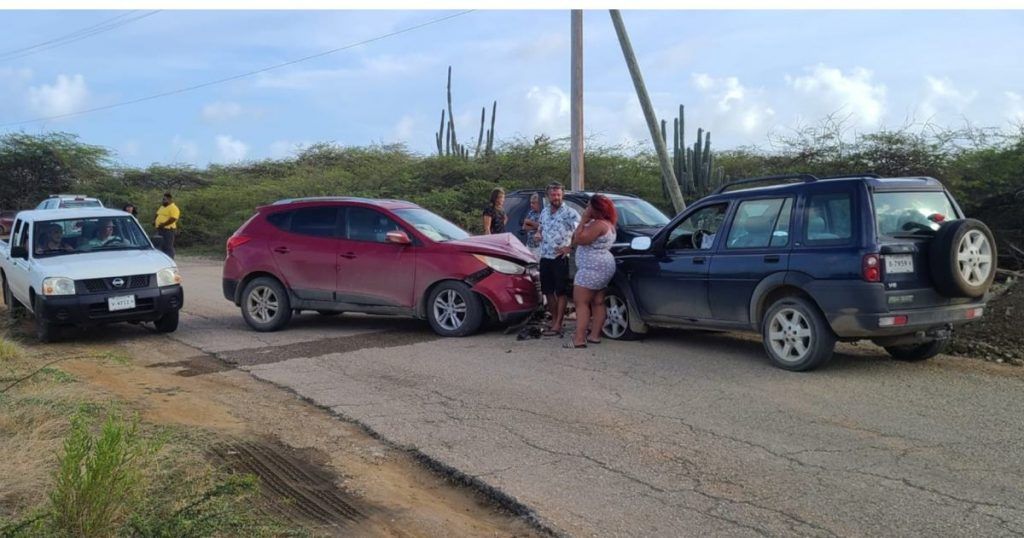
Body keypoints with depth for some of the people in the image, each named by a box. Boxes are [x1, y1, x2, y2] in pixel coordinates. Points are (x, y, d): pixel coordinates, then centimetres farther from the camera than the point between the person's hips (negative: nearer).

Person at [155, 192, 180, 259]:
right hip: (160, 230, 10)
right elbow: (158, 215, 28)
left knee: (168, 247, -9)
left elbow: (173, 219, -21)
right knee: (162, 247, 13)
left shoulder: (173, 208, -11)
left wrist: (163, 224, -22)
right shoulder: (162, 207, 20)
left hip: (168, 230, -10)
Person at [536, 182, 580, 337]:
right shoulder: (544, 212, 13)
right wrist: (538, 233, 5)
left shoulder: (569, 213, -8)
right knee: (548, 291, 11)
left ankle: (557, 326, -4)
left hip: (560, 258, -7)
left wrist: (570, 247, -15)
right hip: (545, 258, 7)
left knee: (561, 292, -3)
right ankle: (554, 320, 22)